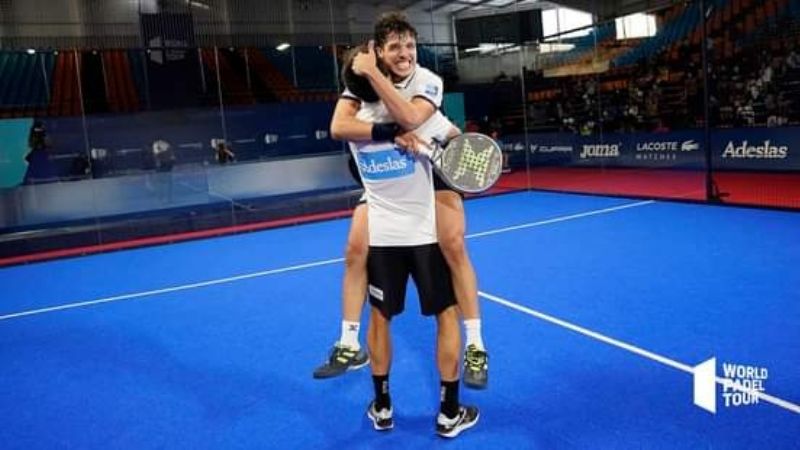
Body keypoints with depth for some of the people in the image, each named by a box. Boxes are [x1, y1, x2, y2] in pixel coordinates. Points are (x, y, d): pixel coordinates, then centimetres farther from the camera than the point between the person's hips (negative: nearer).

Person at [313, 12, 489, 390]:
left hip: (430, 171, -2)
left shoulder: (428, 81, -21)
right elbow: (338, 127, -30)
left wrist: (373, 74, -40)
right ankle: (350, 347, 11)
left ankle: (475, 348, -4)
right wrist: (390, 132, -41)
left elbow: (410, 119, -41)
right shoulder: (361, 78, -14)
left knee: (454, 247, -17)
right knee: (355, 251, -4)